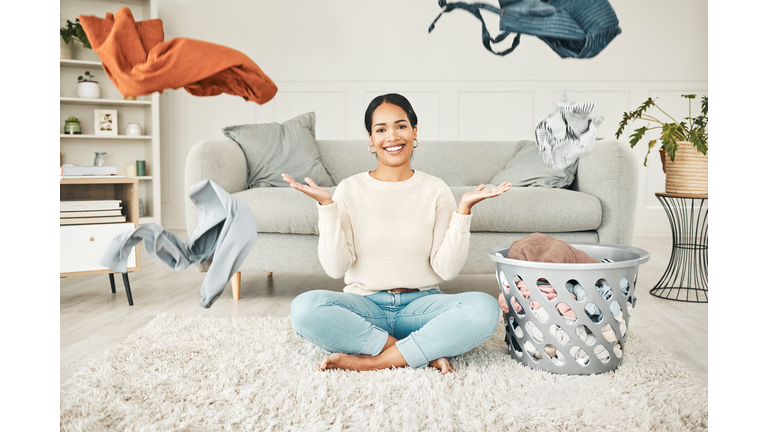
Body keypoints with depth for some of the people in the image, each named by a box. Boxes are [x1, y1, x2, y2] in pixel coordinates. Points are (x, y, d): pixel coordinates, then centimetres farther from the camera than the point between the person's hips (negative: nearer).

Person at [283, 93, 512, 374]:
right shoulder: (350, 190, 3)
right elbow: (335, 268, -5)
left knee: (485, 308, -28)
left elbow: (447, 269, -3)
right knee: (304, 308, -30)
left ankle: (375, 360, -22)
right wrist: (326, 205, -12)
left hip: (421, 304, 1)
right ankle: (426, 352, -21)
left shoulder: (435, 190, 4)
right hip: (365, 305, 0)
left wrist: (464, 209, -11)